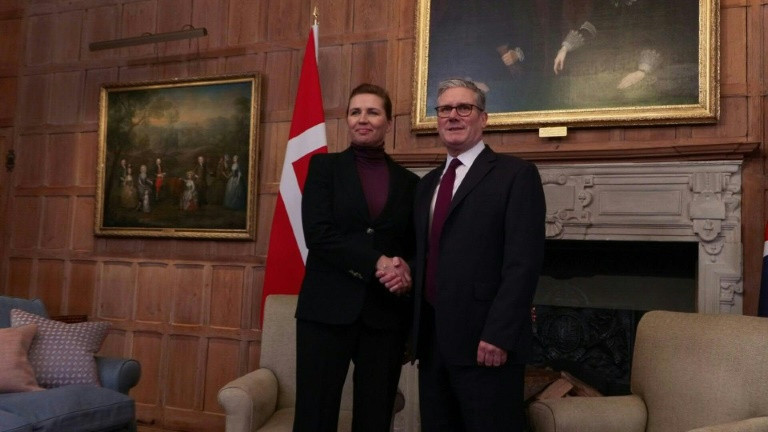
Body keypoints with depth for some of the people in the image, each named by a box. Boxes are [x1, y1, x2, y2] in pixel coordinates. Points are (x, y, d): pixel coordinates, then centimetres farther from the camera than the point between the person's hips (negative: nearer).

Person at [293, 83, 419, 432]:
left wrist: (404, 270, -10)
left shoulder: (408, 181, 11)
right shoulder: (324, 166, 5)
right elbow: (318, 234, -7)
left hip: (386, 314, 2)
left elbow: (416, 247, 13)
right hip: (328, 308, -2)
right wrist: (376, 263, -15)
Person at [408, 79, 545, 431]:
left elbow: (523, 263, -13)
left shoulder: (515, 174, -4)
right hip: (431, 339, 6)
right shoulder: (427, 183, 17)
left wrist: (499, 334, -19)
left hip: (485, 341, -6)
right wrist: (415, 328, 9)